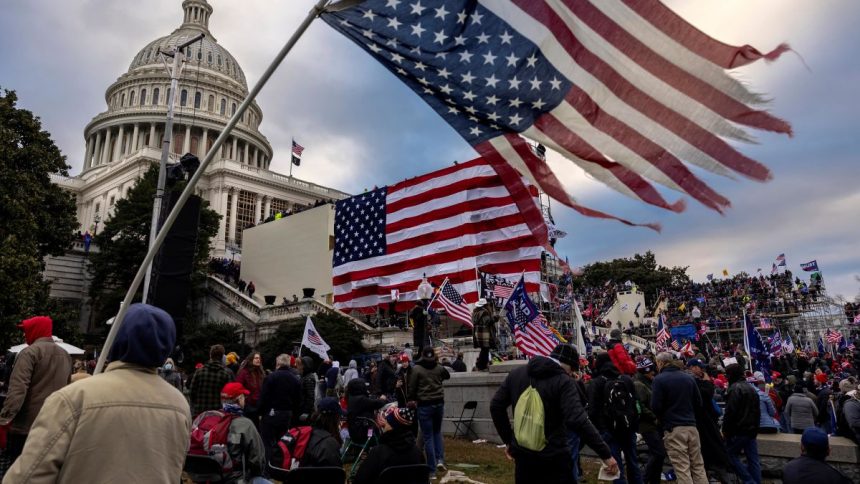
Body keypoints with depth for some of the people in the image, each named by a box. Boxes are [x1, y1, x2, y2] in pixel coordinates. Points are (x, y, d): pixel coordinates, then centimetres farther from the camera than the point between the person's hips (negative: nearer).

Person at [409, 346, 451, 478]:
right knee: (437, 432, 22)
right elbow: (447, 376, 24)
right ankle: (440, 459, 7)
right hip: (439, 403, 4)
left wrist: (411, 400, 10)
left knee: (428, 437, 3)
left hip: (424, 405, -3)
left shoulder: (417, 369, -9)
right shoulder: (439, 368, 2)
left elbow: (412, 388, -6)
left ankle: (432, 469, 6)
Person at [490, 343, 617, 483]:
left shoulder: (516, 373, 3)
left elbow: (496, 406, 7)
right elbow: (578, 421, -25)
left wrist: (508, 440, 15)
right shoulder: (563, 381, -14)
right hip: (553, 456, -5)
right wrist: (606, 454, -20)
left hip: (522, 453, 5)